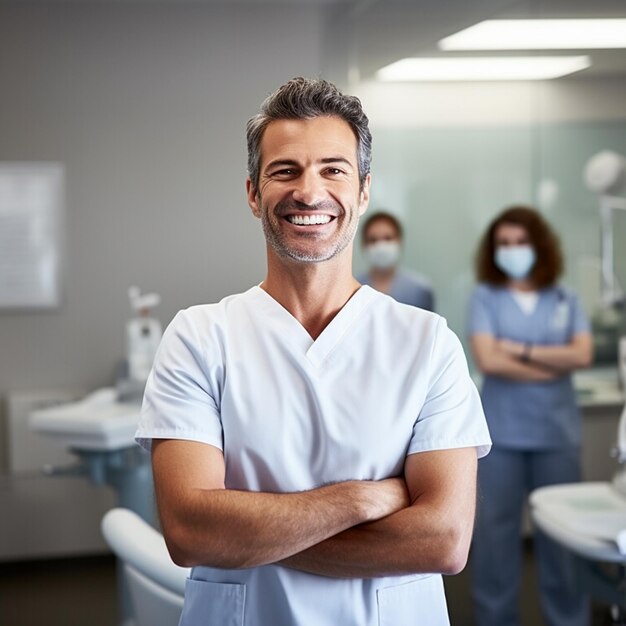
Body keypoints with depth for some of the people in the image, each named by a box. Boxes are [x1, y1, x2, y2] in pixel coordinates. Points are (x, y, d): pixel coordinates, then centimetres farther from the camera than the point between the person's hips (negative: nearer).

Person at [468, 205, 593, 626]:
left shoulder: (566, 300, 7)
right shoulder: (485, 297, 0)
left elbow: (582, 355, -7)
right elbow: (489, 361, -12)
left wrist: (522, 350, -10)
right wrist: (553, 367, -7)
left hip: (558, 433, 2)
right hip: (501, 433, -1)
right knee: (496, 529, 4)